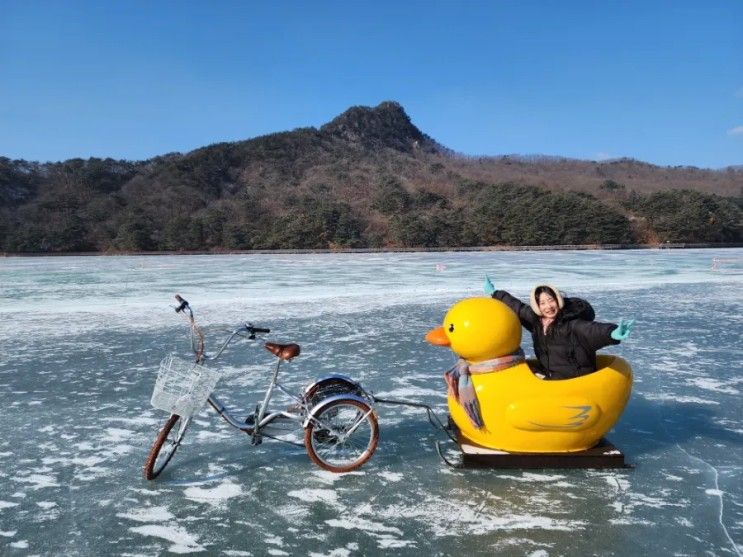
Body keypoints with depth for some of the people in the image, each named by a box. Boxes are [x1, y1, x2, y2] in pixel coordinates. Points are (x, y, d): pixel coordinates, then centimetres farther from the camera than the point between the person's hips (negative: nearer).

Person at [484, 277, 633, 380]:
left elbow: (591, 330, -36)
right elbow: (517, 307, 16)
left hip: (575, 380, -7)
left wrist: (612, 333, -58)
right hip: (547, 375, 7)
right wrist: (495, 293, 25)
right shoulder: (535, 320, 1)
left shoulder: (572, 323, -18)